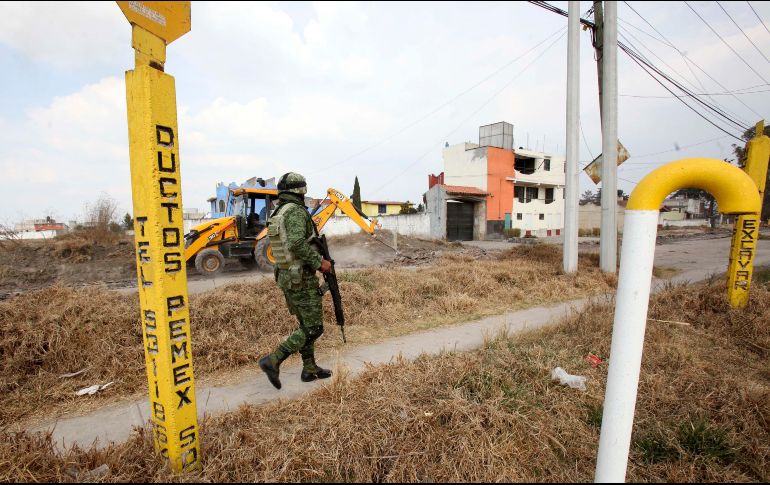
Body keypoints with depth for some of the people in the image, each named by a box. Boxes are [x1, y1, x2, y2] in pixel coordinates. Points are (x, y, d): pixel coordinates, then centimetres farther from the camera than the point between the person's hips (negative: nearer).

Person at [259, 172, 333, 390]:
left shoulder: (276, 214, 12)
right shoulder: (296, 211, -17)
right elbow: (297, 243, -32)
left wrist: (315, 260, 19)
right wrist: (319, 262, -21)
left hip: (285, 277, 10)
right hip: (302, 279, -9)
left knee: (305, 324, 18)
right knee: (314, 328, -1)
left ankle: (310, 369, 26)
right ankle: (273, 360, -5)